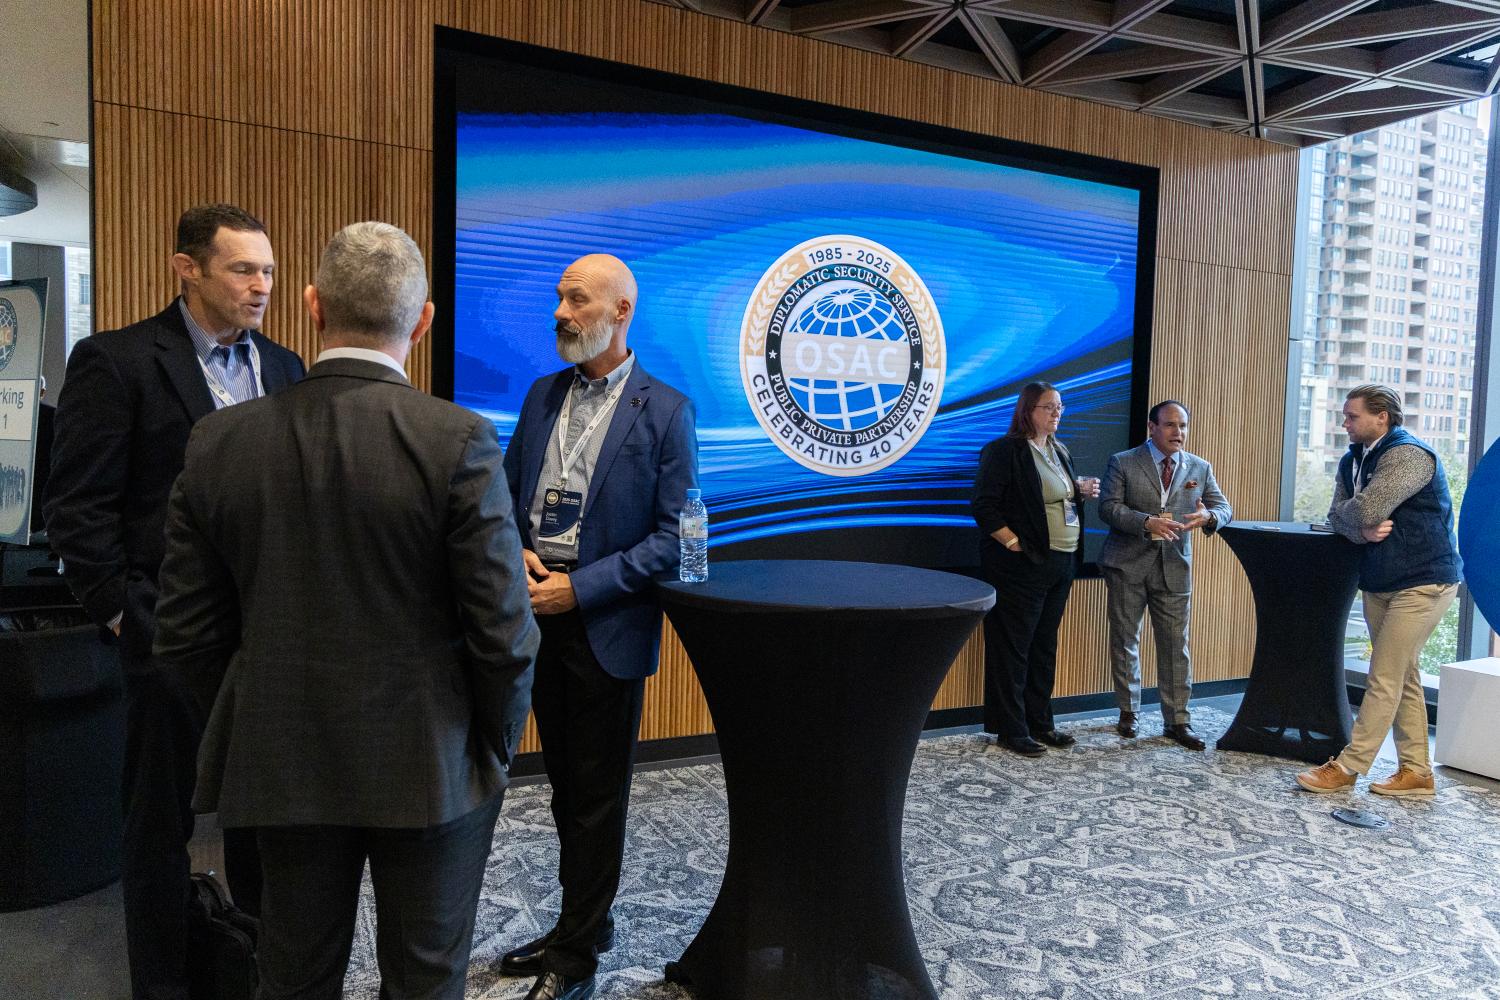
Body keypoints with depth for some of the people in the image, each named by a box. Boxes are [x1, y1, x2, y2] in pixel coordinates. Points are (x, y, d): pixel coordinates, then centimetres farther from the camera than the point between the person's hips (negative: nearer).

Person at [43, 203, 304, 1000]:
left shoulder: (283, 367, 9)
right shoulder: (117, 361, -7)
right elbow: (78, 508, -8)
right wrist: (123, 615, -10)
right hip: (172, 630, -5)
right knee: (162, 817, 11)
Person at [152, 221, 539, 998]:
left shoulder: (220, 442, -5)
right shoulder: (458, 440, -18)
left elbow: (186, 634, -1)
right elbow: (503, 630, -16)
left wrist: (251, 730, 14)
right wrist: (496, 746, 0)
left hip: (280, 767, 4)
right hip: (430, 766, -3)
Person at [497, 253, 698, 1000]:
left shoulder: (664, 410, -8)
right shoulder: (543, 395, 9)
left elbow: (674, 536, -12)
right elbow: (509, 493, 13)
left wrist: (579, 589, -17)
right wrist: (518, 553, -7)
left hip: (605, 622, -5)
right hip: (541, 612, 6)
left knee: (597, 796, 7)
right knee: (564, 785, 18)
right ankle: (581, 923, 37)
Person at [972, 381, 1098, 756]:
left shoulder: (1059, 453, 17)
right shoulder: (1005, 450, -9)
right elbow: (985, 506, -14)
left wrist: (1082, 491, 6)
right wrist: (1015, 544, -17)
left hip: (1061, 563, 8)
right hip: (1022, 566, -8)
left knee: (1044, 646, 14)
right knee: (1013, 648, -1)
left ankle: (1040, 723, 23)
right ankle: (1011, 730, 7)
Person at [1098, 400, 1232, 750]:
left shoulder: (1200, 468, 8)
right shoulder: (1123, 462, -2)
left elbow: (1224, 507, 6)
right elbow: (1108, 507, -10)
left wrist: (1209, 516, -18)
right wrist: (1147, 522, -24)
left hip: (1175, 567, 2)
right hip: (1128, 564, -2)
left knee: (1176, 645, 4)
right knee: (1125, 640, 8)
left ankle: (1177, 720, 14)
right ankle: (1128, 711, 23)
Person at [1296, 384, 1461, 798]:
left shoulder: (1409, 454, -18)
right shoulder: (1353, 459, 10)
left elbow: (1366, 510, -28)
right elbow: (1338, 515, 4)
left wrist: (1353, 517, -5)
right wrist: (1364, 530, -18)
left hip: (1421, 583, -9)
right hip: (1378, 583, 9)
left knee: (1385, 680, -5)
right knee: (1404, 677, 13)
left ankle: (1347, 768, -1)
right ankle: (1415, 771, 21)